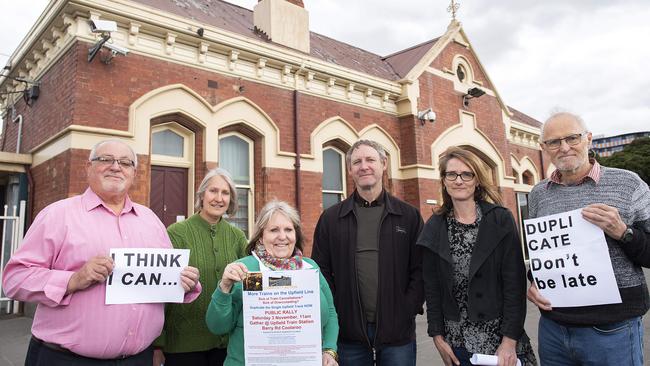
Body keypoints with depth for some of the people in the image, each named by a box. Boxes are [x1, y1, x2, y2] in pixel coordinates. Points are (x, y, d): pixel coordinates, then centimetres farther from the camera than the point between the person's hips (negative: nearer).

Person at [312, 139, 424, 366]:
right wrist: (336, 314, -6)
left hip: (397, 331, 0)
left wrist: (407, 311, -8)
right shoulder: (330, 218, 4)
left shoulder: (409, 216, 3)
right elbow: (321, 271, 2)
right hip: (349, 333, 1)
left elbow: (420, 270, 1)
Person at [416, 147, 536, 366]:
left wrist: (510, 341, -12)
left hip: (501, 339, -2)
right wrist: (438, 336, 0)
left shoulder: (501, 220, -6)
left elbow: (515, 283, -9)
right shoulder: (434, 227, 1)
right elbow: (431, 287, 3)